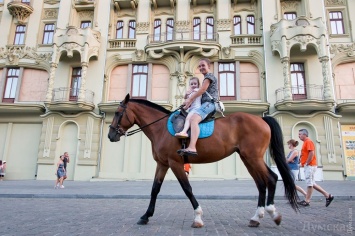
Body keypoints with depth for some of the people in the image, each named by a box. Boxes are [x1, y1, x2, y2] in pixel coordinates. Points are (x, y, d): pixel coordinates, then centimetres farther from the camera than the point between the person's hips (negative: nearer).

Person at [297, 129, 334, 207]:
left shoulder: (308, 141, -11)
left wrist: (306, 163, -17)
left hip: (310, 166, -10)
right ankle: (327, 195, 17)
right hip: (308, 166, 10)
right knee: (311, 183, 12)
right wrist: (303, 163, 13)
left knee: (309, 183, -4)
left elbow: (312, 153, -21)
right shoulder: (305, 142, 19)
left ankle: (307, 201, 1)